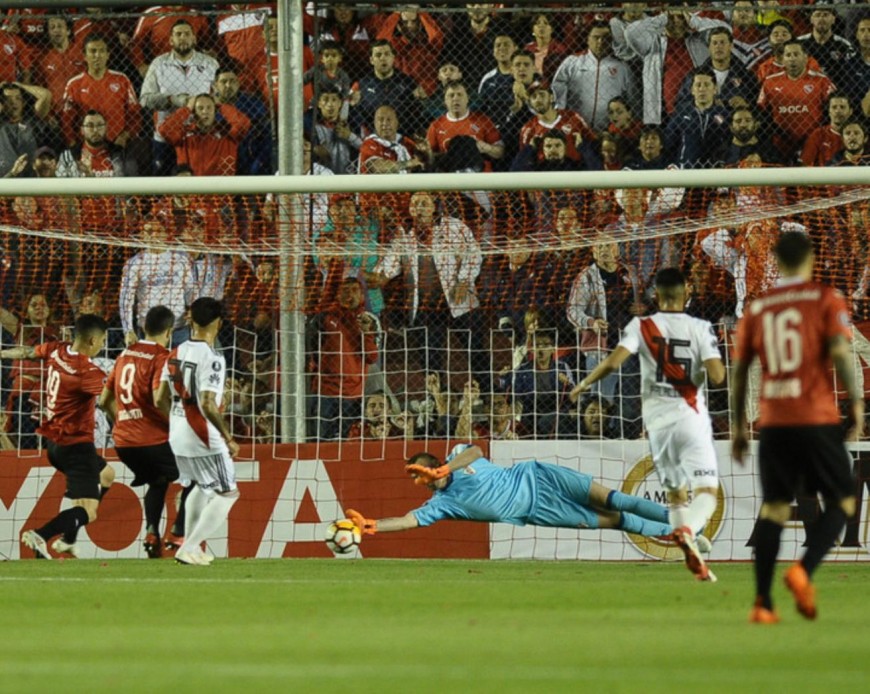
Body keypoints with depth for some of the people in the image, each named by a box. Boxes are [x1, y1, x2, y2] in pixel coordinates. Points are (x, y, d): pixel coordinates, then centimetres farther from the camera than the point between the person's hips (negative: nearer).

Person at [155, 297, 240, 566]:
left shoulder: (176, 354, 5)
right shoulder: (211, 358, -18)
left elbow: (160, 399, 10)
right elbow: (207, 404, -25)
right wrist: (229, 438, -18)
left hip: (177, 437, 8)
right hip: (203, 440, -8)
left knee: (202, 487, 28)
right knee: (227, 493, 3)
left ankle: (190, 546, 30)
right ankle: (189, 548, -4)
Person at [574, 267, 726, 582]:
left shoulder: (641, 327, 1)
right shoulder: (700, 329, -2)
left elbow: (612, 362, -12)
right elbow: (717, 376, -12)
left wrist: (584, 384, 4)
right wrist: (721, 365, 12)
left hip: (657, 421, 2)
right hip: (691, 420, -2)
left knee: (675, 494, 16)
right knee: (707, 492, -8)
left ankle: (695, 562, 7)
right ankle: (687, 531, -39)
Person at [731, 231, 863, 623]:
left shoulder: (757, 308, 11)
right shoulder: (825, 299, 0)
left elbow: (739, 370, 12)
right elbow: (840, 352, -13)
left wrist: (738, 426, 19)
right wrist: (856, 403, -4)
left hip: (773, 423, 4)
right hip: (817, 420, -4)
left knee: (774, 509, 7)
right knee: (842, 503, 8)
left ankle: (762, 602, -2)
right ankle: (804, 571, -15)